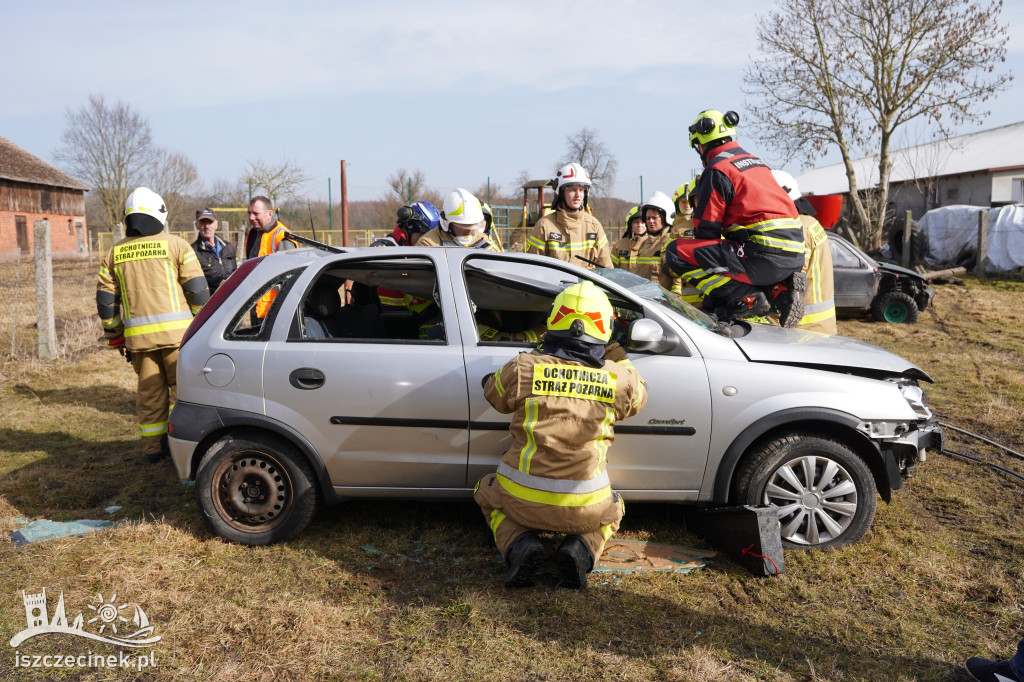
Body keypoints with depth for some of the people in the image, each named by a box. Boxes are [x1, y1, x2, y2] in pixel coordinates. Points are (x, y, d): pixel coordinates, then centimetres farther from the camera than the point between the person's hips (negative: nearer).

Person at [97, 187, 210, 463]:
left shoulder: (114, 253, 12)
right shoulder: (174, 244, 0)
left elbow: (105, 301, 12)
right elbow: (198, 289, -4)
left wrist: (115, 336, 20)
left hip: (137, 334, 4)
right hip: (176, 329, -3)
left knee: (149, 391, 13)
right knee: (181, 386, 7)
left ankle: (153, 448, 19)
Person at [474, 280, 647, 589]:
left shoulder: (523, 369, -11)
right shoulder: (619, 378, -7)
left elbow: (493, 392, 11)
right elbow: (637, 396, 17)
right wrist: (616, 355, 21)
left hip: (523, 499, -1)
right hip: (584, 509, 1)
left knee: (488, 492, 33)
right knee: (611, 512, 36)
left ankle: (519, 544, 2)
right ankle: (581, 548, 3)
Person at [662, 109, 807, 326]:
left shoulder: (717, 170, -5)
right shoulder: (755, 161, 22)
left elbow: (706, 230, -7)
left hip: (764, 255, -9)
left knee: (676, 252, -10)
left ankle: (748, 297, -11)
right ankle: (777, 289, 7)